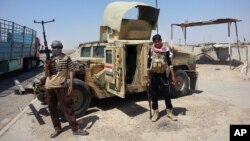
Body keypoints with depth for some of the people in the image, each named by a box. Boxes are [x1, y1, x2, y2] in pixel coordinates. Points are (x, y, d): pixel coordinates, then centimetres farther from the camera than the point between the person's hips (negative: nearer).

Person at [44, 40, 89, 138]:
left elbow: (71, 71, -1)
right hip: (49, 87, 4)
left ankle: (75, 129, 9)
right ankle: (57, 128, 28)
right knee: (52, 108, 12)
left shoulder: (66, 58, 2)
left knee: (68, 107, 1)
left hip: (61, 86, -4)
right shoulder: (49, 59, 12)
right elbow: (47, 75, 8)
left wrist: (71, 85, -9)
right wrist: (46, 66, -12)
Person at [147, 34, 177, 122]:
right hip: (154, 74, 1)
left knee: (167, 94, 5)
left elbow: (169, 63, 1)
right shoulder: (151, 50, 1)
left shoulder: (166, 50, -1)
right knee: (154, 95, 7)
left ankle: (169, 112, 20)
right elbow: (149, 64, 4)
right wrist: (148, 77, 3)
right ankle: (155, 112, 20)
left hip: (163, 74, -1)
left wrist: (173, 76, -3)